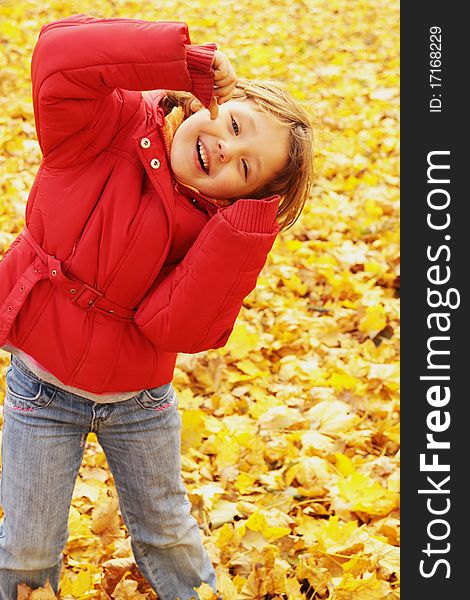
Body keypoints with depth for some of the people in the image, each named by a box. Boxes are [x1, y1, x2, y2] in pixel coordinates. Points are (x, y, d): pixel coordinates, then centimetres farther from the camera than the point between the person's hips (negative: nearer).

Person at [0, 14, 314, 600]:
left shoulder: (220, 228, -15)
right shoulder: (112, 126, -18)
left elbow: (172, 327, -30)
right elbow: (59, 57, -39)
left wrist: (252, 216, -35)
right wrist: (193, 61, -37)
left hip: (141, 399, 1)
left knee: (168, 532, 21)